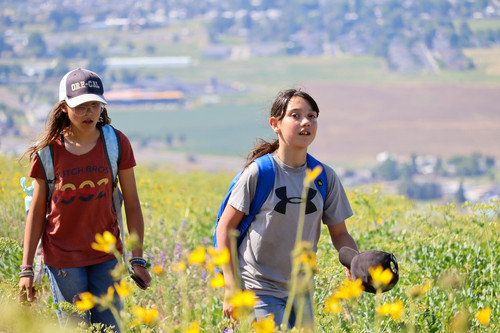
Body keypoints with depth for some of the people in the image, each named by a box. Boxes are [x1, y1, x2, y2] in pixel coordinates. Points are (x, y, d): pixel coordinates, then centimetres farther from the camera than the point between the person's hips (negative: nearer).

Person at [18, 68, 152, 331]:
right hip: (63, 257, -1)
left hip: (106, 255, 1)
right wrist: (26, 268, -3)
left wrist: (138, 260, -3)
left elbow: (131, 203, 0)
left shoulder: (116, 143, -4)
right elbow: (37, 211, -1)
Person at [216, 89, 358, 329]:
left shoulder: (325, 177, 1)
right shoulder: (259, 173, -10)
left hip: (299, 290, 5)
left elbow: (339, 233, 8)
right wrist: (232, 288, -11)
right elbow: (225, 228, -6)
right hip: (260, 288, -5)